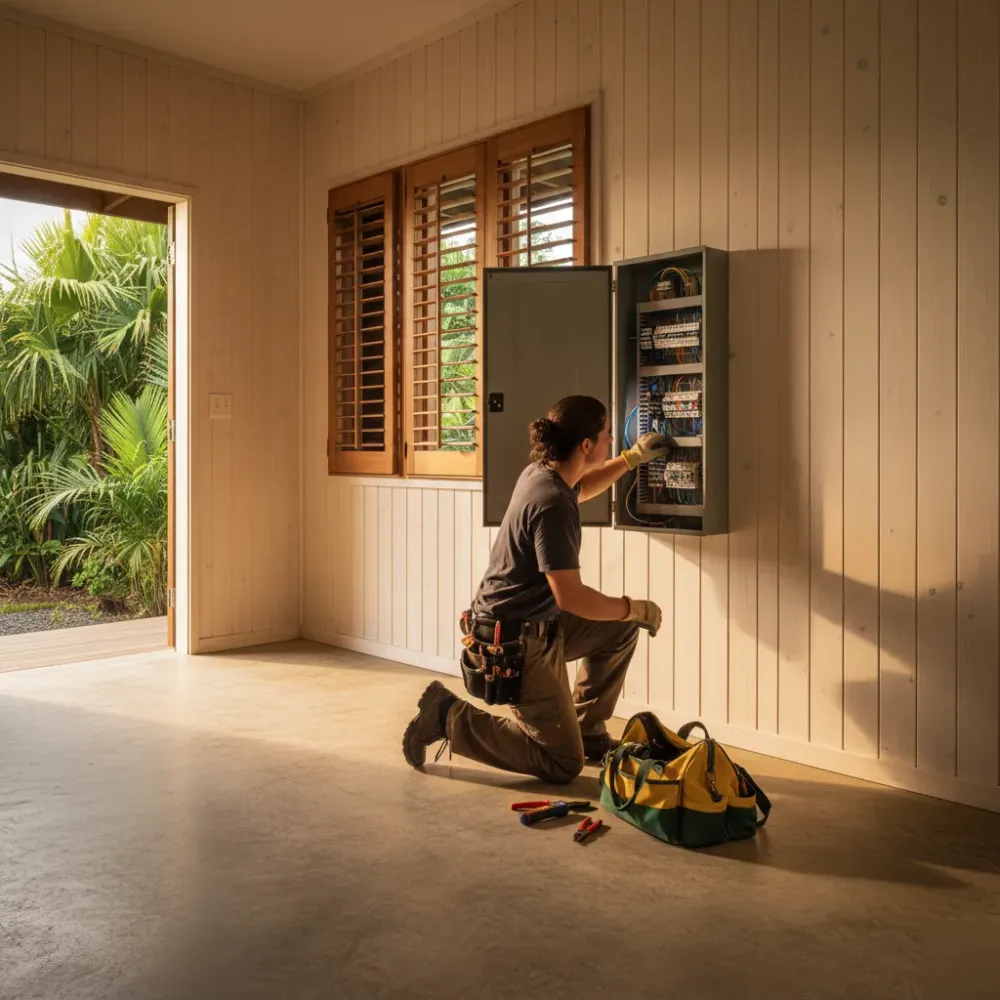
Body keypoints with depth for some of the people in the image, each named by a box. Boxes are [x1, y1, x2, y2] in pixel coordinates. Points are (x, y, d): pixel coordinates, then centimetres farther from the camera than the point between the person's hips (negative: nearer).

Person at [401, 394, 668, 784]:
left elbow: (578, 489, 28)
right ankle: (449, 717, 2)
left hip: (534, 624, 10)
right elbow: (570, 597, -28)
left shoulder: (541, 473, 2)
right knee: (563, 764, 0)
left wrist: (633, 457, 24)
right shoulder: (552, 505, -26)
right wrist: (635, 608, -13)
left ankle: (588, 731, 25)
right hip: (514, 642, -10)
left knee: (621, 629, 16)